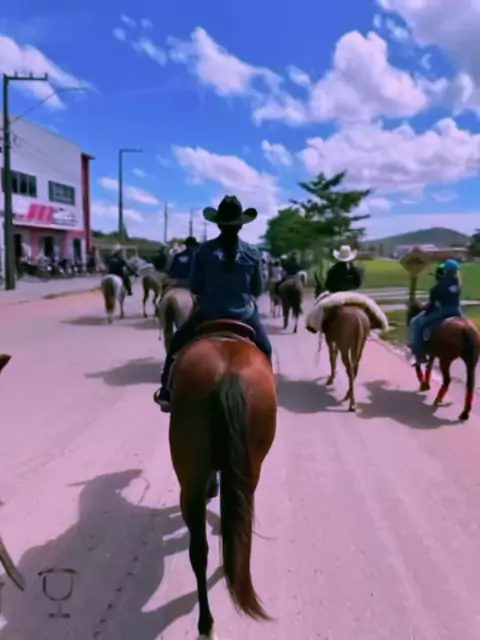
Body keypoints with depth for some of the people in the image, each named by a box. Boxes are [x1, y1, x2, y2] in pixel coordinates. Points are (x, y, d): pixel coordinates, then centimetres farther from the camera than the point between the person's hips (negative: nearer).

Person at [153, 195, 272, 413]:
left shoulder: (204, 250, -8)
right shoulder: (253, 253, -5)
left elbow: (194, 287, -1)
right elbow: (258, 289, 3)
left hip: (208, 315, 0)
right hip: (244, 317, 1)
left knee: (177, 345, 24)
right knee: (265, 350, 28)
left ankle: (166, 394, 27)